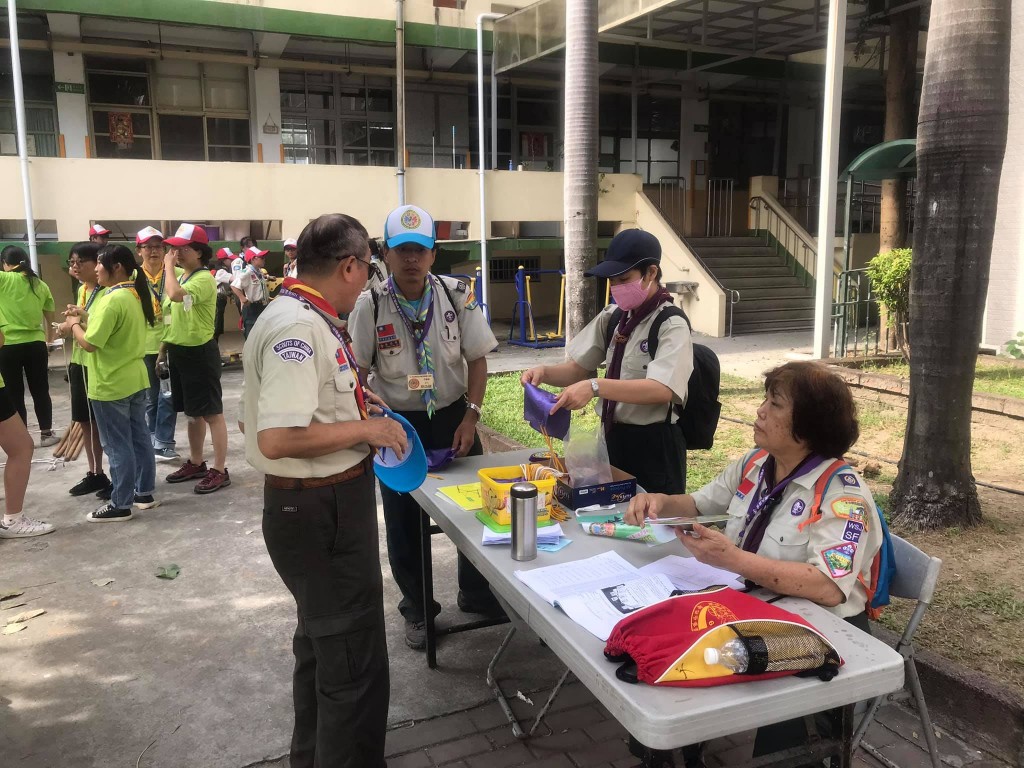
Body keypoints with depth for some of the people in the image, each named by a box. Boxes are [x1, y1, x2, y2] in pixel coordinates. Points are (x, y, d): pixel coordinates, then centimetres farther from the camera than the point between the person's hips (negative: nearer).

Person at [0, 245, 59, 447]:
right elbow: (49, 319, 14)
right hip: (36, 344, 4)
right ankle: (46, 434, 19)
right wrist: (49, 341, 26)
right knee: (40, 391, 13)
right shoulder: (41, 285, 6)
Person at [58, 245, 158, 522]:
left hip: (111, 385, -9)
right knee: (139, 438, 15)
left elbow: (90, 343, -22)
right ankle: (144, 492, 25)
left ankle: (120, 505, 9)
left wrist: (73, 325, -4)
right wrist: (86, 318, 7)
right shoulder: (135, 295, 8)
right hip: (135, 380, 9)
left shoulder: (112, 300, -21)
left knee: (118, 446, 0)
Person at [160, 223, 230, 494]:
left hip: (200, 353, -9)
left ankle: (220, 471, 2)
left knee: (212, 413, -3)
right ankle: (195, 463, 28)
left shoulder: (204, 279, -18)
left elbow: (176, 294, -34)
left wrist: (169, 265, -21)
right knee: (193, 412, 17)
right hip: (179, 351, 9)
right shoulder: (181, 277, 11)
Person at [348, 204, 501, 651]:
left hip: (452, 416, 1)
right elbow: (356, 372, -5)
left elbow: (477, 359, -2)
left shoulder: (457, 296, -9)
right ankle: (417, 609, 31)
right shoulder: (369, 306, -12)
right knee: (403, 521, 10)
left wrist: (470, 417, -8)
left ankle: (476, 593, 36)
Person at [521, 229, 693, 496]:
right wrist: (545, 372, -11)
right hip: (613, 438, 6)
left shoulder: (672, 326, -16)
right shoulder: (612, 317, 5)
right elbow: (579, 367, 10)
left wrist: (595, 387, -39)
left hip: (654, 446, -6)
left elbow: (662, 390, -29)